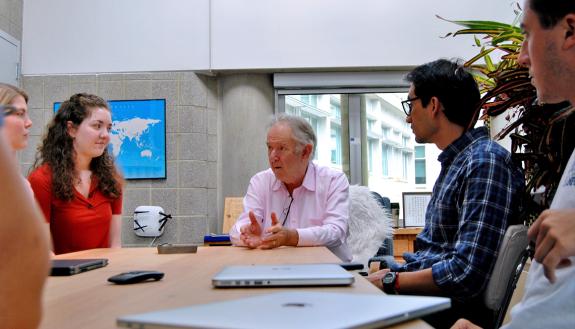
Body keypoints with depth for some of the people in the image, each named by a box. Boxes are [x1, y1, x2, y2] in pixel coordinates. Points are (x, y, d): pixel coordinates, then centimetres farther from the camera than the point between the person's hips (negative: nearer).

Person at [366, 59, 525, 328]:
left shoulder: (485, 162, -18)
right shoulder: (454, 162, 14)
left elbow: (466, 274, -25)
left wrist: (389, 281, -13)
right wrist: (387, 272, 5)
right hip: (425, 296, 8)